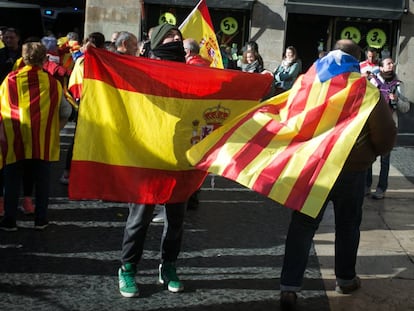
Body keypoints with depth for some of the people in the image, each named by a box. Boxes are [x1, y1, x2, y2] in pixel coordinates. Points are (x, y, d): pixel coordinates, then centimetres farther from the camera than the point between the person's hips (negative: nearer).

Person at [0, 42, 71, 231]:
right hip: (43, 141, 0)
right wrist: (55, 130, 19)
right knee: (42, 179, 11)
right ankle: (41, 219, 16)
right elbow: (65, 112, 6)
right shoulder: (52, 83, 1)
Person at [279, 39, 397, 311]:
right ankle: (346, 279, 32)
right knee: (348, 224, 18)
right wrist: (372, 153, 11)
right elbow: (385, 133, -8)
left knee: (303, 225, 5)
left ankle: (289, 287, -4)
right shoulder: (366, 90, -7)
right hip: (352, 169, -1)